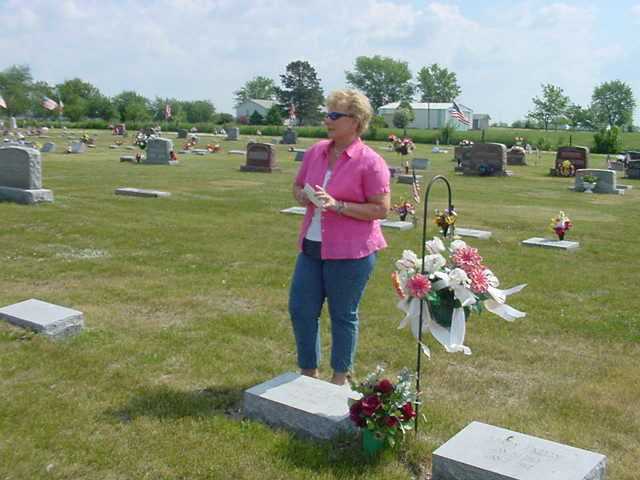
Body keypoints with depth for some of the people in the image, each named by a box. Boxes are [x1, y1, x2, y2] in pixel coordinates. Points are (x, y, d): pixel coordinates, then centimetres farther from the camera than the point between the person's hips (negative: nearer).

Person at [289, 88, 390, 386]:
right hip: (312, 247, 6)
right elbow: (297, 187, 20)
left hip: (350, 251, -6)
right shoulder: (316, 152, 7)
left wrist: (337, 205, -21)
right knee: (300, 309, 8)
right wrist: (304, 196, -5)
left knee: (343, 315, 7)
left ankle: (340, 377, 27)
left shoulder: (371, 162, -11)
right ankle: (308, 372, 28)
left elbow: (381, 209, -13)